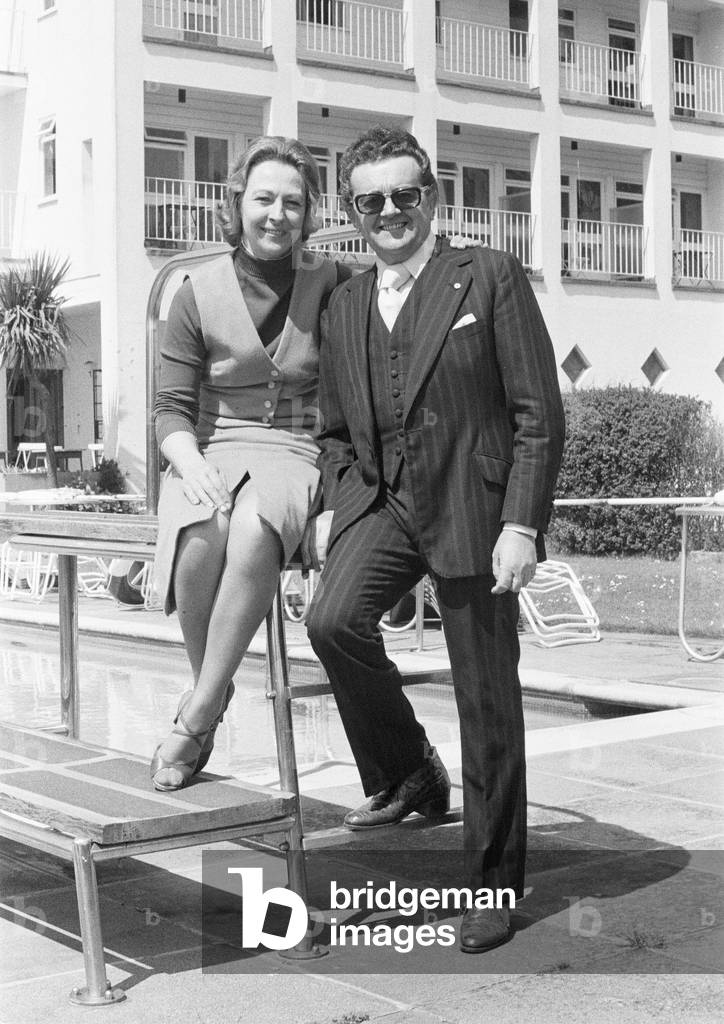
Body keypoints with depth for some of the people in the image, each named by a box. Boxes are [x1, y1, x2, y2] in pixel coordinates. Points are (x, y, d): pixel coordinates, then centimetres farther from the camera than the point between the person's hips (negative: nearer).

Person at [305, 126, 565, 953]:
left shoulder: (491, 278, -1)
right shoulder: (345, 304, 14)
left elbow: (539, 414, -6)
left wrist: (521, 523, -14)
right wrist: (335, 505, 5)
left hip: (471, 506, -4)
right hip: (381, 499, 4)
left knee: (486, 700, 1)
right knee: (333, 619, -24)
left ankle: (494, 881, 18)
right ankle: (406, 775, 2)